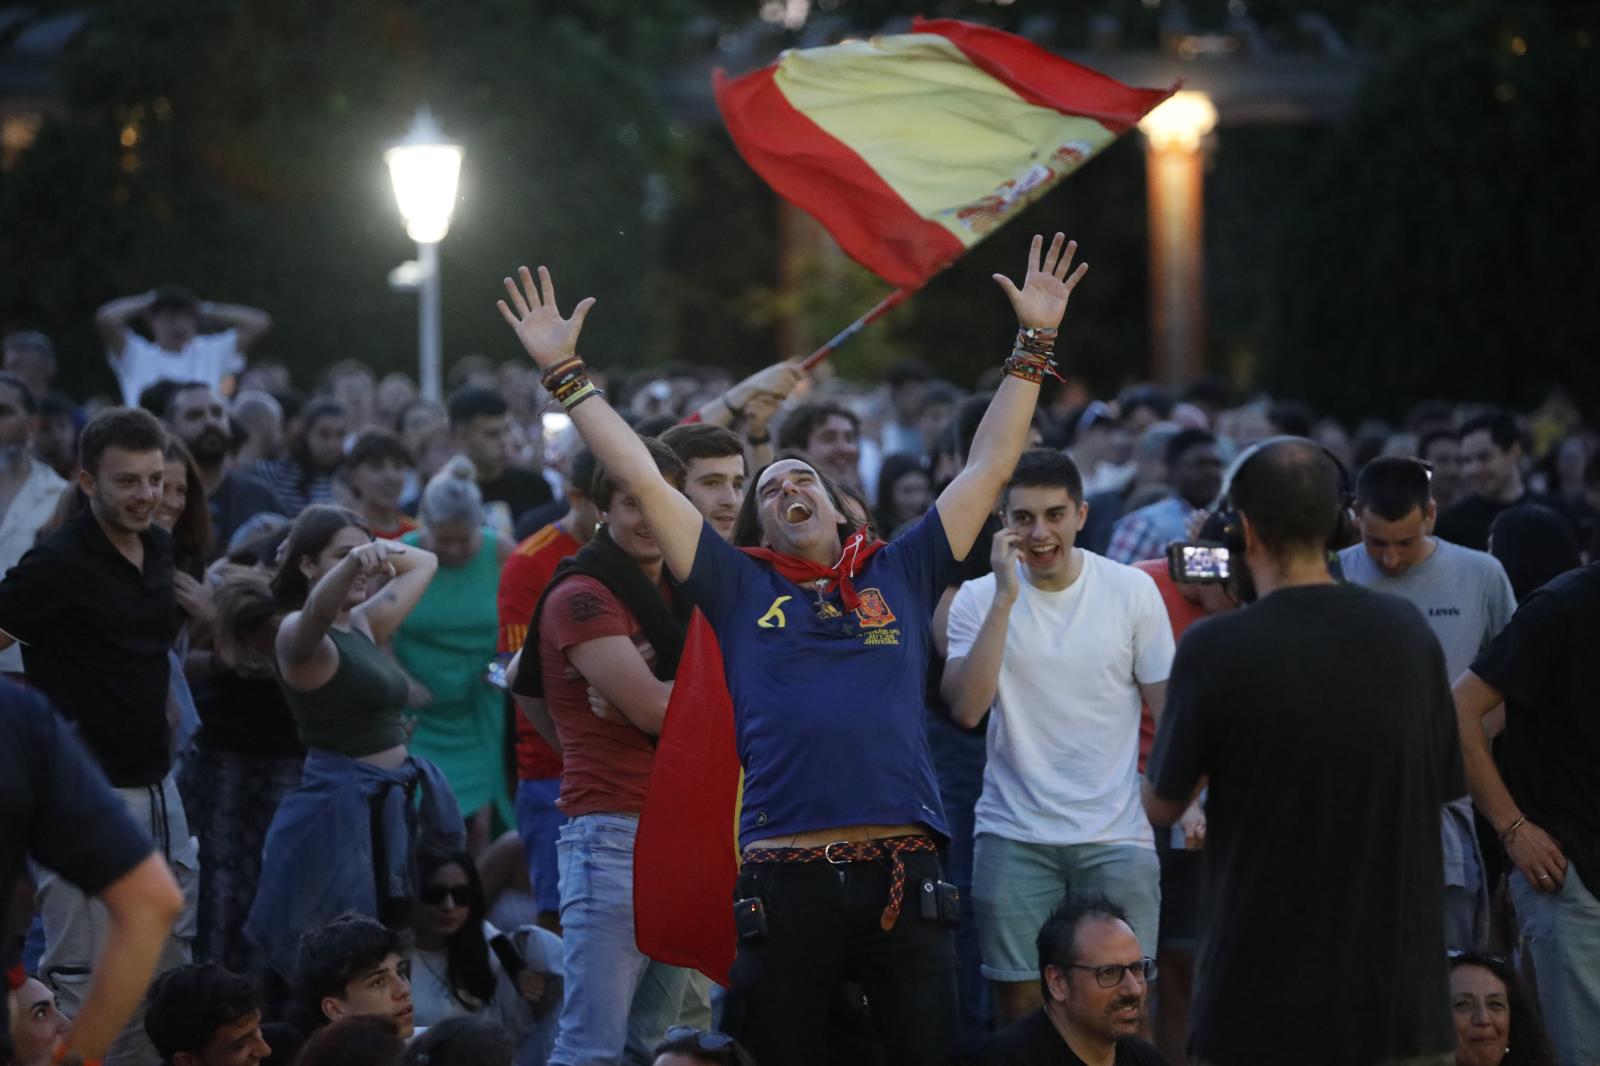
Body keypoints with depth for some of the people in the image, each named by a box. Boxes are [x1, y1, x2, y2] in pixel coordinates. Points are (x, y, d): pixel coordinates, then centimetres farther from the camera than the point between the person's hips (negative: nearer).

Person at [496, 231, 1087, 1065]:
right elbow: (641, 480, 12)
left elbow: (989, 467, 17)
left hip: (901, 868, 1)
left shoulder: (900, 576, 15)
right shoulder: (740, 589, 12)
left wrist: (1035, 344, 17)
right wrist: (565, 372, 12)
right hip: (786, 873, -1)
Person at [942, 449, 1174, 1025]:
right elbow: (965, 709, -14)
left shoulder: (1132, 590, 0)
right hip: (1013, 836, 0)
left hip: (1116, 833, 0)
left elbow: (1169, 707, 5)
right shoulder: (978, 599, 0)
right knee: (1019, 1002, 1)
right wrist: (1006, 596, -17)